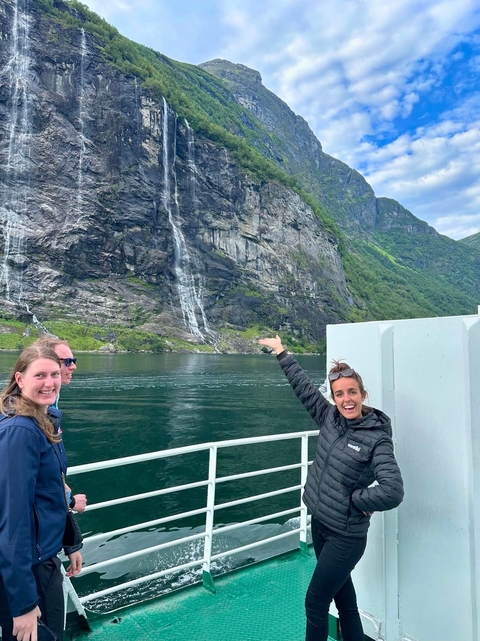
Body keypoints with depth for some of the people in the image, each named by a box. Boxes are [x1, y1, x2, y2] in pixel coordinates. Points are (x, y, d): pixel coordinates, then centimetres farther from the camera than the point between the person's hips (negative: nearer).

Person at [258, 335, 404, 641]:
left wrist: (355, 499, -17)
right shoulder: (330, 419, -5)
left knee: (315, 602, 6)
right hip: (320, 524, 6)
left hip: (346, 536, -6)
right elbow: (305, 387, 4)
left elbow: (393, 491, -28)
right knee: (343, 598, 21)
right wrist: (283, 354, 10)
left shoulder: (377, 439, -20)